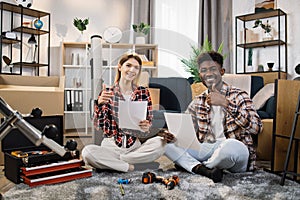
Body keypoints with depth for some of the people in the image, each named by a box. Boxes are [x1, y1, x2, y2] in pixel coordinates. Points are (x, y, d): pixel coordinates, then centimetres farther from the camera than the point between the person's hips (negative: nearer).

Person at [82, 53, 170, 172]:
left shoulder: (143, 93, 5)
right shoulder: (107, 93, 2)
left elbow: (149, 122, 6)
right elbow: (98, 126, -4)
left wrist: (146, 127, -19)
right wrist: (100, 104, -21)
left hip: (135, 146, 2)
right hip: (111, 146, -1)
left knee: (160, 143, -27)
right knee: (87, 152, -30)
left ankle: (111, 161, -15)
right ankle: (130, 166, -16)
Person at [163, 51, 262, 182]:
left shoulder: (238, 95, -3)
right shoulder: (198, 102, 11)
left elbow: (256, 127, -17)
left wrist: (225, 103, -23)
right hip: (207, 150, 5)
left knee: (230, 145, -40)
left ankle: (192, 166, -11)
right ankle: (204, 170, -24)